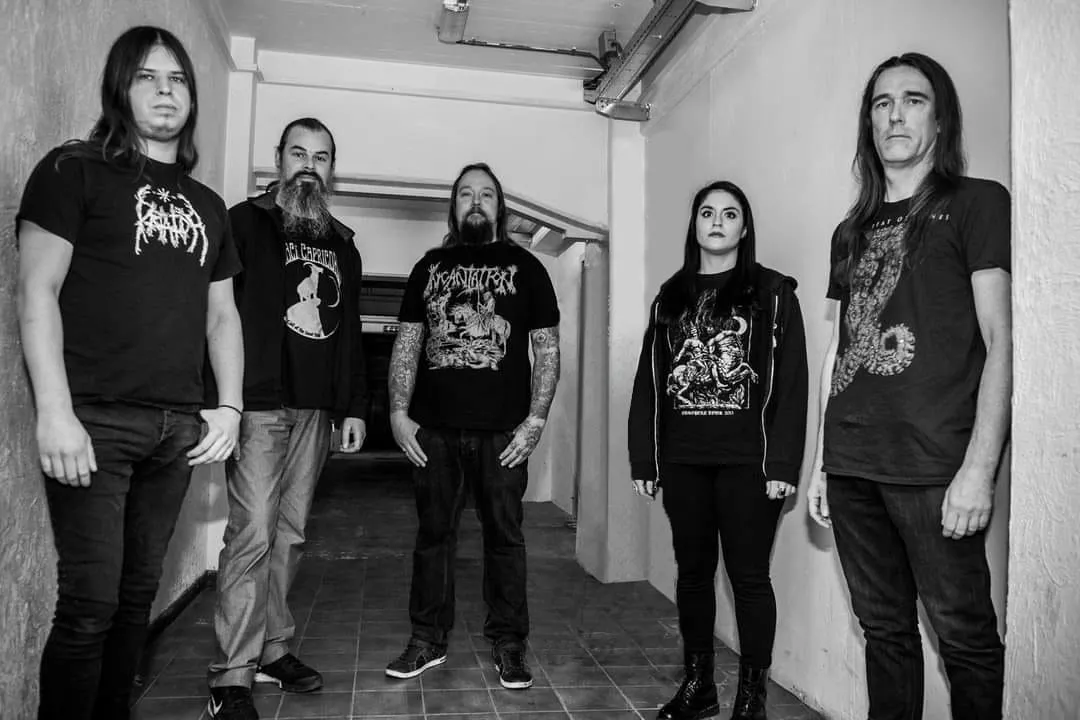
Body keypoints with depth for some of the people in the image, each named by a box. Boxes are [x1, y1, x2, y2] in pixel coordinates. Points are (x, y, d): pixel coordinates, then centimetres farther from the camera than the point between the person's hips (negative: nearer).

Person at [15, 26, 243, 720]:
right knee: (89, 604, -2)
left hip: (178, 429, 5)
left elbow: (222, 313, 18)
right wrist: (55, 413, -14)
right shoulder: (75, 170, 3)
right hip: (96, 422, -5)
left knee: (139, 595, 12)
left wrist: (229, 406, 6)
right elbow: (38, 291, -5)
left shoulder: (208, 205, 18)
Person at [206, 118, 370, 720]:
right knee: (253, 532, -7)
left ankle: (273, 647, 22)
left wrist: (355, 407, 14)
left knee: (291, 534, 10)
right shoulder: (246, 223, 3)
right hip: (258, 404, -5)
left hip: (316, 410, 5)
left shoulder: (343, 246, 19)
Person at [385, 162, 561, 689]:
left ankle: (508, 644, 19)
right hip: (433, 429, 2)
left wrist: (536, 419, -7)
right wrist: (398, 413, 1)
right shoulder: (430, 266, 13)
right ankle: (428, 640, 25)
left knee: (505, 536, 5)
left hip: (503, 430, -2)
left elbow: (547, 349, 3)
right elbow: (406, 345, 11)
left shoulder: (525, 267, 6)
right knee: (433, 533, 10)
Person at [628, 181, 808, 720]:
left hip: (746, 460, -3)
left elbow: (789, 383, -5)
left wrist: (782, 464, -13)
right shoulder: (670, 297, 12)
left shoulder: (772, 292, 1)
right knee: (692, 571, 12)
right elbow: (648, 381, 9)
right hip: (682, 459, 4)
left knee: (748, 575, 3)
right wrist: (643, 459, 4)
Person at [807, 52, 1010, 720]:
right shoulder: (852, 231, 17)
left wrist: (979, 468, -14)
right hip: (852, 465, 5)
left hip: (933, 465, -5)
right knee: (884, 628, 14)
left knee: (964, 635, 2)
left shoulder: (978, 203, 2)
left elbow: (1001, 341, -6)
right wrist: (822, 463, 13)